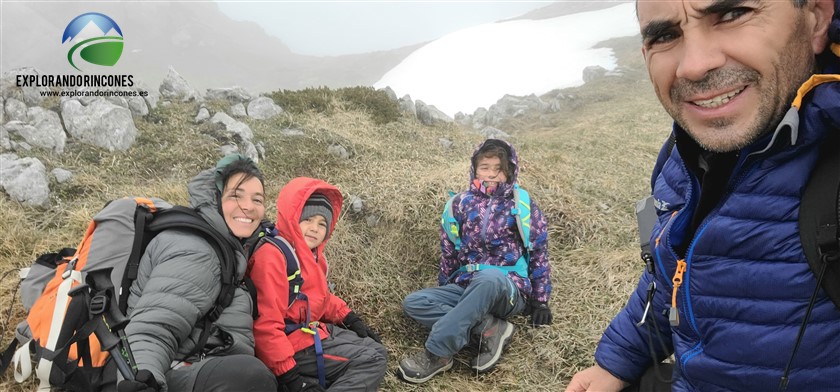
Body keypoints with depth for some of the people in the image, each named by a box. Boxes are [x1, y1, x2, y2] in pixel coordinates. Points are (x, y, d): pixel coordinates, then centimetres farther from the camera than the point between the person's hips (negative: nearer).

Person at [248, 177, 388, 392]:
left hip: (315, 330, 10)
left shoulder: (311, 253, 11)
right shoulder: (272, 255, -20)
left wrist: (351, 319, 11)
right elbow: (266, 324, -26)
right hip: (294, 343, -10)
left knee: (374, 349, 15)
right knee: (374, 358, -9)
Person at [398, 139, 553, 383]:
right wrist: (444, 289, 18)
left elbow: (539, 254, 7)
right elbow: (448, 250, 17)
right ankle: (490, 329, -22)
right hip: (464, 287, 4)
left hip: (507, 290, -4)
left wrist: (540, 300, 4)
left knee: (489, 277, -40)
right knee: (413, 303, -19)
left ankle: (438, 353, -32)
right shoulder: (462, 203, 9)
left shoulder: (524, 207, 3)